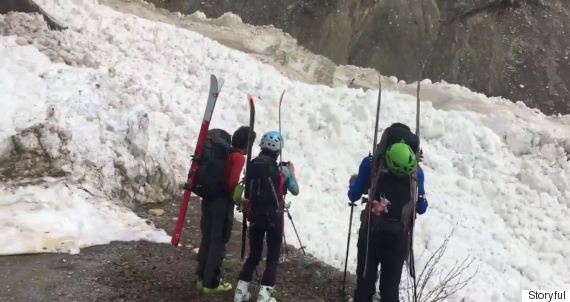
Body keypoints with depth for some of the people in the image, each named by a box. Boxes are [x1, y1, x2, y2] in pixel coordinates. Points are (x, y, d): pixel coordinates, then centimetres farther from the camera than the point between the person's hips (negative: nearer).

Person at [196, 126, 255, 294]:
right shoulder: (239, 157, -11)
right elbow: (232, 183, -18)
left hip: (208, 199, 8)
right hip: (223, 203, -8)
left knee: (207, 239, 15)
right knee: (218, 243, 2)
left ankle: (202, 279, 24)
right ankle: (212, 283, 9)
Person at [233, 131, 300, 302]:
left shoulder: (252, 165, -4)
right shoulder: (282, 170, -11)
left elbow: (248, 190, 5)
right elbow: (295, 191, 5)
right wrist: (292, 173, 18)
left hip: (255, 217, 3)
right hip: (274, 218, -3)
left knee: (254, 255, 17)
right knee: (273, 257, 8)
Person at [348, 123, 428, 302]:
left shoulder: (371, 163, -5)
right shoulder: (416, 172, 1)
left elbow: (354, 196, -1)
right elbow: (421, 208, 6)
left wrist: (353, 182, 21)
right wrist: (421, 199, 28)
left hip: (372, 232, -1)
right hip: (399, 236, 1)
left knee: (365, 281, 11)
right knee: (390, 287, 12)